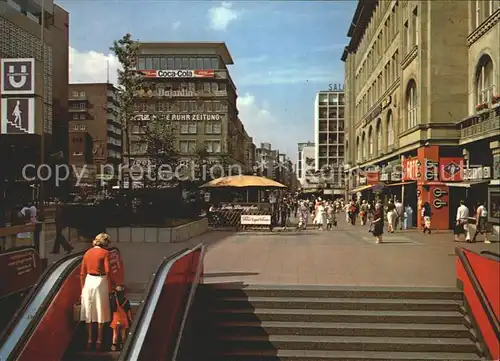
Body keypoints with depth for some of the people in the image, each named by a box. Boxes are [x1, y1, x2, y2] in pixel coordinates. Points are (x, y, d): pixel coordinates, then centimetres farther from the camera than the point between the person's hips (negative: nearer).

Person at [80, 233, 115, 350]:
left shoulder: (87, 253, 8)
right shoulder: (105, 253, -7)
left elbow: (82, 273, 9)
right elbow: (107, 272, -15)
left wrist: (82, 288, 16)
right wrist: (113, 285, -4)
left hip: (88, 281, 4)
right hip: (100, 282, -4)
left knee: (89, 312, 13)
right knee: (101, 312, 6)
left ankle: (89, 340, 19)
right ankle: (99, 341, 11)